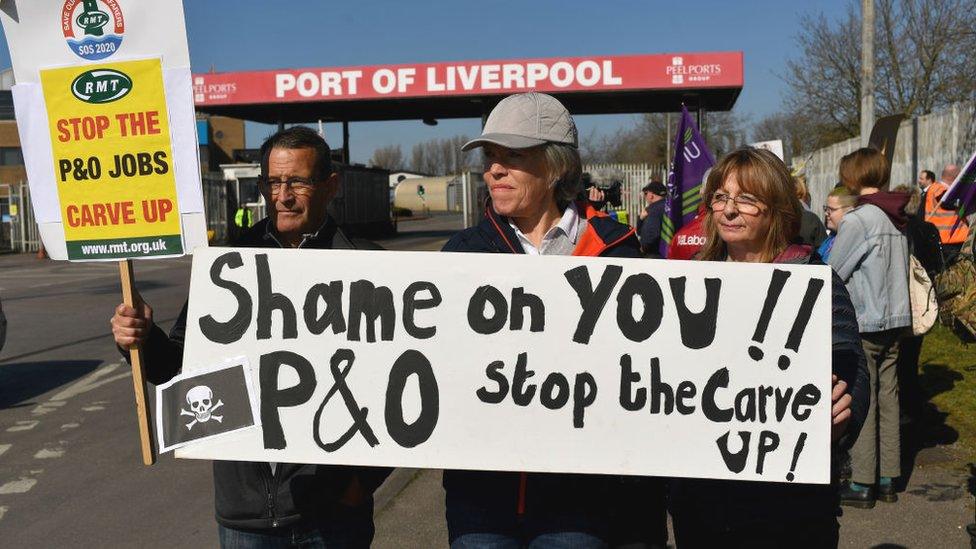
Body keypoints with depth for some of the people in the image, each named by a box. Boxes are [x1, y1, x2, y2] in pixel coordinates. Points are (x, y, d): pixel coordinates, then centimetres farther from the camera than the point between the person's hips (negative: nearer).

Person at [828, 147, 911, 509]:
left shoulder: (858, 219, -15)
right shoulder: (898, 219, 7)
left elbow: (832, 273, -11)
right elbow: (902, 268, 15)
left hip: (863, 323, -7)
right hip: (895, 319, 7)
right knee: (887, 398, 12)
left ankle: (862, 484, 6)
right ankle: (888, 479, 20)